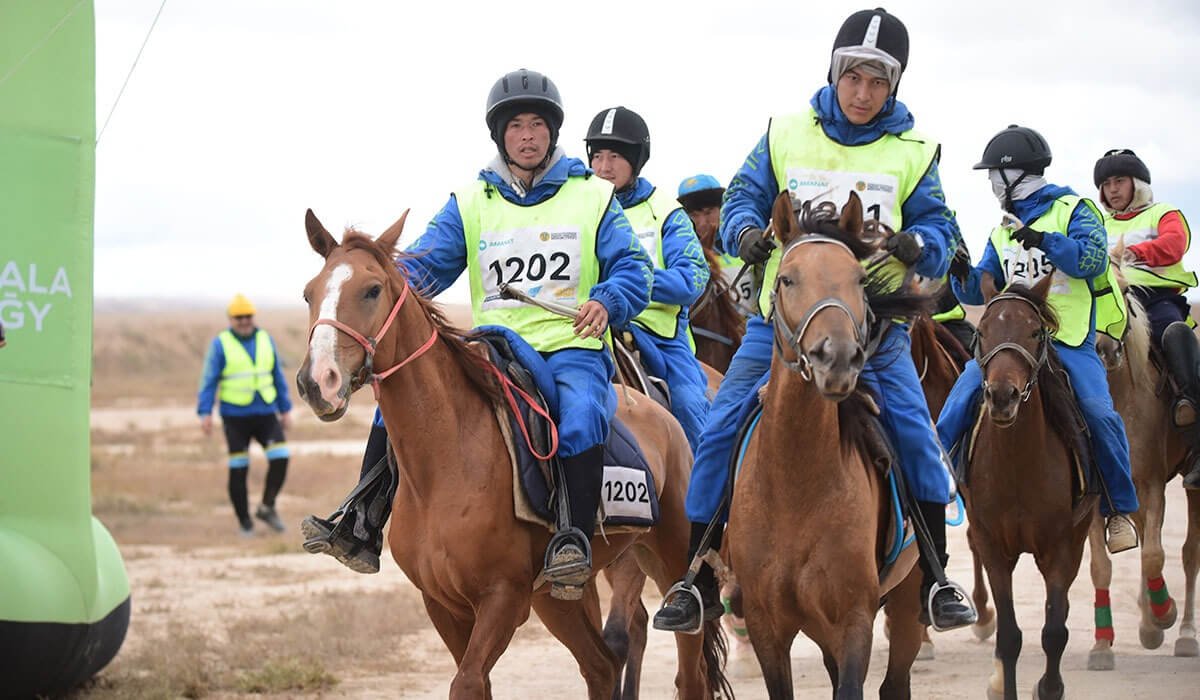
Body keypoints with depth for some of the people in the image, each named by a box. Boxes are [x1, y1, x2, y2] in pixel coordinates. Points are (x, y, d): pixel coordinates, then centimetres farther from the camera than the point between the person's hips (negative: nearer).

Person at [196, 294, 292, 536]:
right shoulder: (220, 344, -3)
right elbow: (209, 380, -6)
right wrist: (205, 414, -15)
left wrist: (286, 410, 13)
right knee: (238, 469, -1)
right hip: (235, 416, -3)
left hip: (265, 413, 3)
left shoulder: (265, 340, 8)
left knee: (280, 458, -12)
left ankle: (267, 507, 5)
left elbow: (278, 377, 14)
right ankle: (244, 522, 9)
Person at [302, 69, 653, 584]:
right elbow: (423, 265, 4)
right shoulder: (470, 204, 14)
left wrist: (607, 302, -20)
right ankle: (363, 529, -10)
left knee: (580, 416, -37)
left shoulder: (594, 198, 8)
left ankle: (575, 538, -34)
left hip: (572, 348, -3)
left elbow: (634, 270, 3)